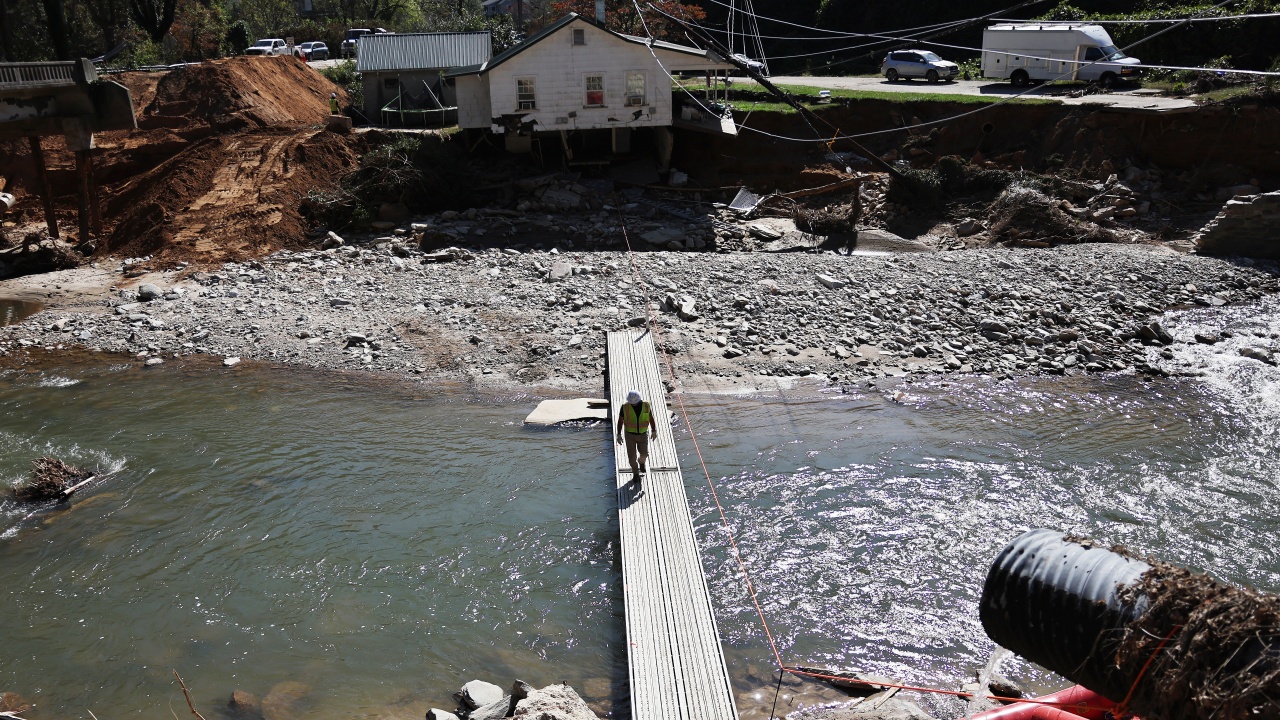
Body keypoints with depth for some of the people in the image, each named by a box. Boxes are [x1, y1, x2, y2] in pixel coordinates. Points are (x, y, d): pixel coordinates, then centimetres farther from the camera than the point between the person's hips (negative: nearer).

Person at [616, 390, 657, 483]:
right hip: (630, 434, -1)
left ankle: (641, 461, 43)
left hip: (643, 434, 1)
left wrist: (654, 431, 7)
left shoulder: (646, 405, -14)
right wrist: (619, 435, -9)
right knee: (632, 455, 1)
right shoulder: (625, 407, -18)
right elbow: (620, 421, -9)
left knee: (644, 453, 5)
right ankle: (635, 473, 26)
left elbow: (651, 418, 0)